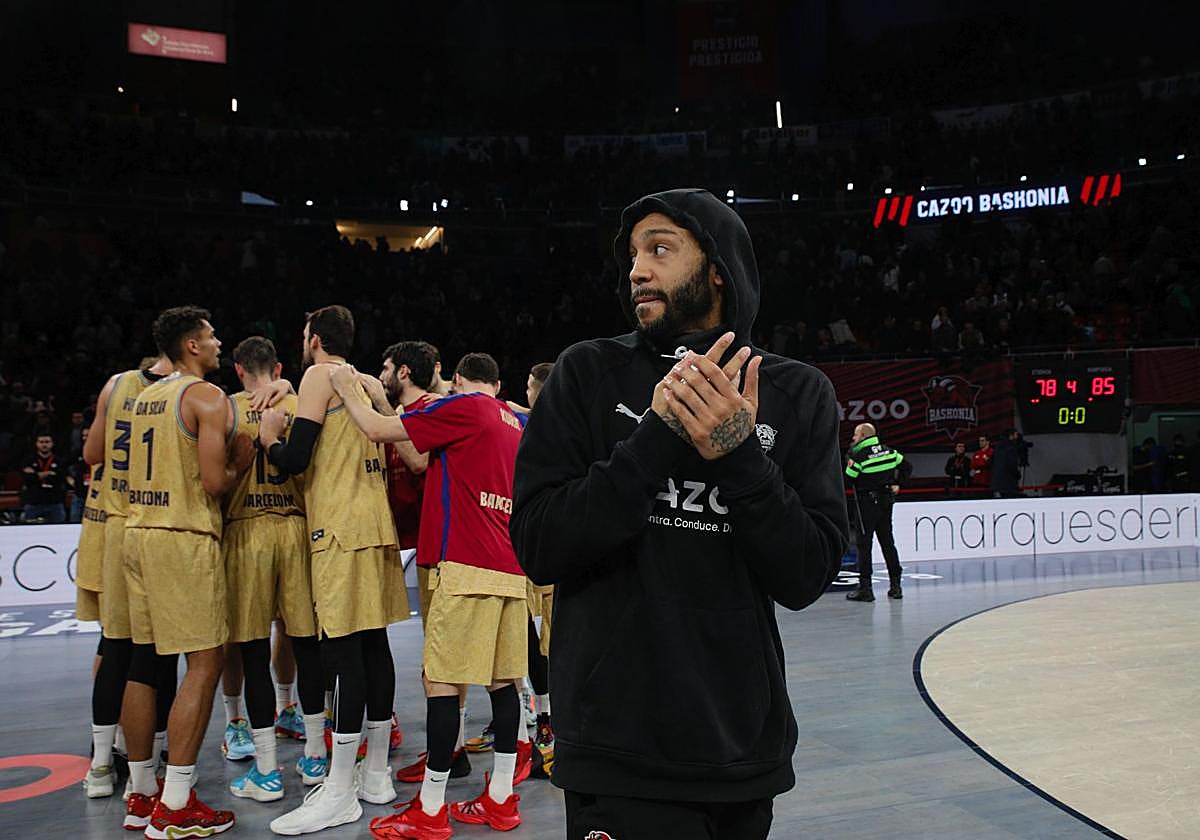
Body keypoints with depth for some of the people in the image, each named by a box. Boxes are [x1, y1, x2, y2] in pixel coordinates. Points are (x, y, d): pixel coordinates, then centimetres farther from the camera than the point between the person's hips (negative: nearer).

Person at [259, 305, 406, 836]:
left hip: (341, 529, -8)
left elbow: (294, 461, -11)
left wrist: (268, 435, 8)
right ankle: (376, 775, 18)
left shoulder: (320, 375, -4)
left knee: (342, 651, -8)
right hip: (375, 522, 8)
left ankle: (339, 794, -5)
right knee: (374, 645, 10)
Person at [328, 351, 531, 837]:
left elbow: (378, 430, -5)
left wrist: (349, 392, 12)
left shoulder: (462, 406, -4)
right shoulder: (517, 422, 19)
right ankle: (501, 798, 16)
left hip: (466, 566, -8)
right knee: (502, 680, 10)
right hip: (510, 569, 8)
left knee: (442, 683, -3)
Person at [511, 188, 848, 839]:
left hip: (748, 751, 3)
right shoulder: (589, 373, -2)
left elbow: (805, 578, -5)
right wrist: (659, 438, -19)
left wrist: (738, 454, -19)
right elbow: (537, 547, -10)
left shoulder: (799, 393, 0)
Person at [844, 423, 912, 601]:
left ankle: (865, 588, -3)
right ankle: (895, 585, 14)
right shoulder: (889, 451, 6)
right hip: (886, 500, 6)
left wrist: (849, 459, 0)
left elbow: (847, 480, -10)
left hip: (867, 503, -6)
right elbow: (907, 467, 13)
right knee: (887, 542, 13)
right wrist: (897, 484, 14)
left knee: (864, 543, -2)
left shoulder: (858, 455, -13)